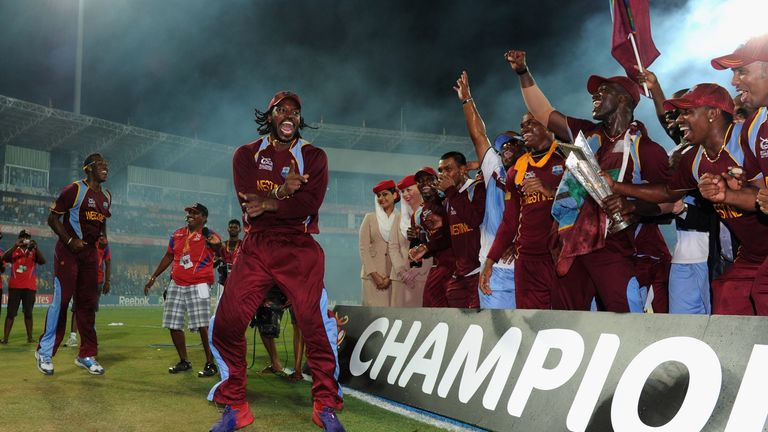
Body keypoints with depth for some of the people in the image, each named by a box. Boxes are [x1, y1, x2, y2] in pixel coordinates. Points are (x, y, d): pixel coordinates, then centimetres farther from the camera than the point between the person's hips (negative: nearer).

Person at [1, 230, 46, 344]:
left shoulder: (33, 252, 9)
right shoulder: (14, 251, 9)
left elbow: (42, 261, -8)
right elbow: (4, 258, -10)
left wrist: (36, 247, -18)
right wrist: (15, 246, -18)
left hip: (30, 287, 0)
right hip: (14, 286, 0)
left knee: (28, 313, 5)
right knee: (10, 313, -2)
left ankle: (30, 337, 7)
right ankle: (5, 337, -3)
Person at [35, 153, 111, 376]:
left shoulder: (106, 196, 12)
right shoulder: (75, 189, -10)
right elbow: (53, 218, -8)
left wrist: (103, 237, 5)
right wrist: (70, 241, -17)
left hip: (90, 252, 7)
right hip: (68, 251, -7)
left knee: (88, 303, 8)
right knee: (62, 298, -8)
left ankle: (87, 355, 15)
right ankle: (45, 351, 6)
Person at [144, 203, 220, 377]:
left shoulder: (207, 235, -8)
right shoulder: (177, 234, 9)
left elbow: (217, 245, -27)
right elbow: (168, 257, 19)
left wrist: (216, 244, -51)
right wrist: (153, 277, 21)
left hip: (198, 286, -7)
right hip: (176, 285, 7)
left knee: (203, 326, -13)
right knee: (173, 325, 10)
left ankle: (211, 364, -2)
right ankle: (184, 362, 24)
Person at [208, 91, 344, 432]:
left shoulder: (314, 157, 7)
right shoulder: (246, 155, 11)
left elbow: (309, 204, -10)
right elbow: (247, 200, -6)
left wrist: (268, 204, -15)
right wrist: (282, 192, -15)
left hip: (300, 250, -1)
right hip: (255, 249, 2)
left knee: (316, 324, -13)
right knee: (226, 324, -7)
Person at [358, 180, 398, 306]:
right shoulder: (369, 218, 8)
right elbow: (363, 249, 2)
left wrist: (390, 277, -8)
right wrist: (375, 275, -7)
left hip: (394, 276, 0)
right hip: (372, 275, 0)